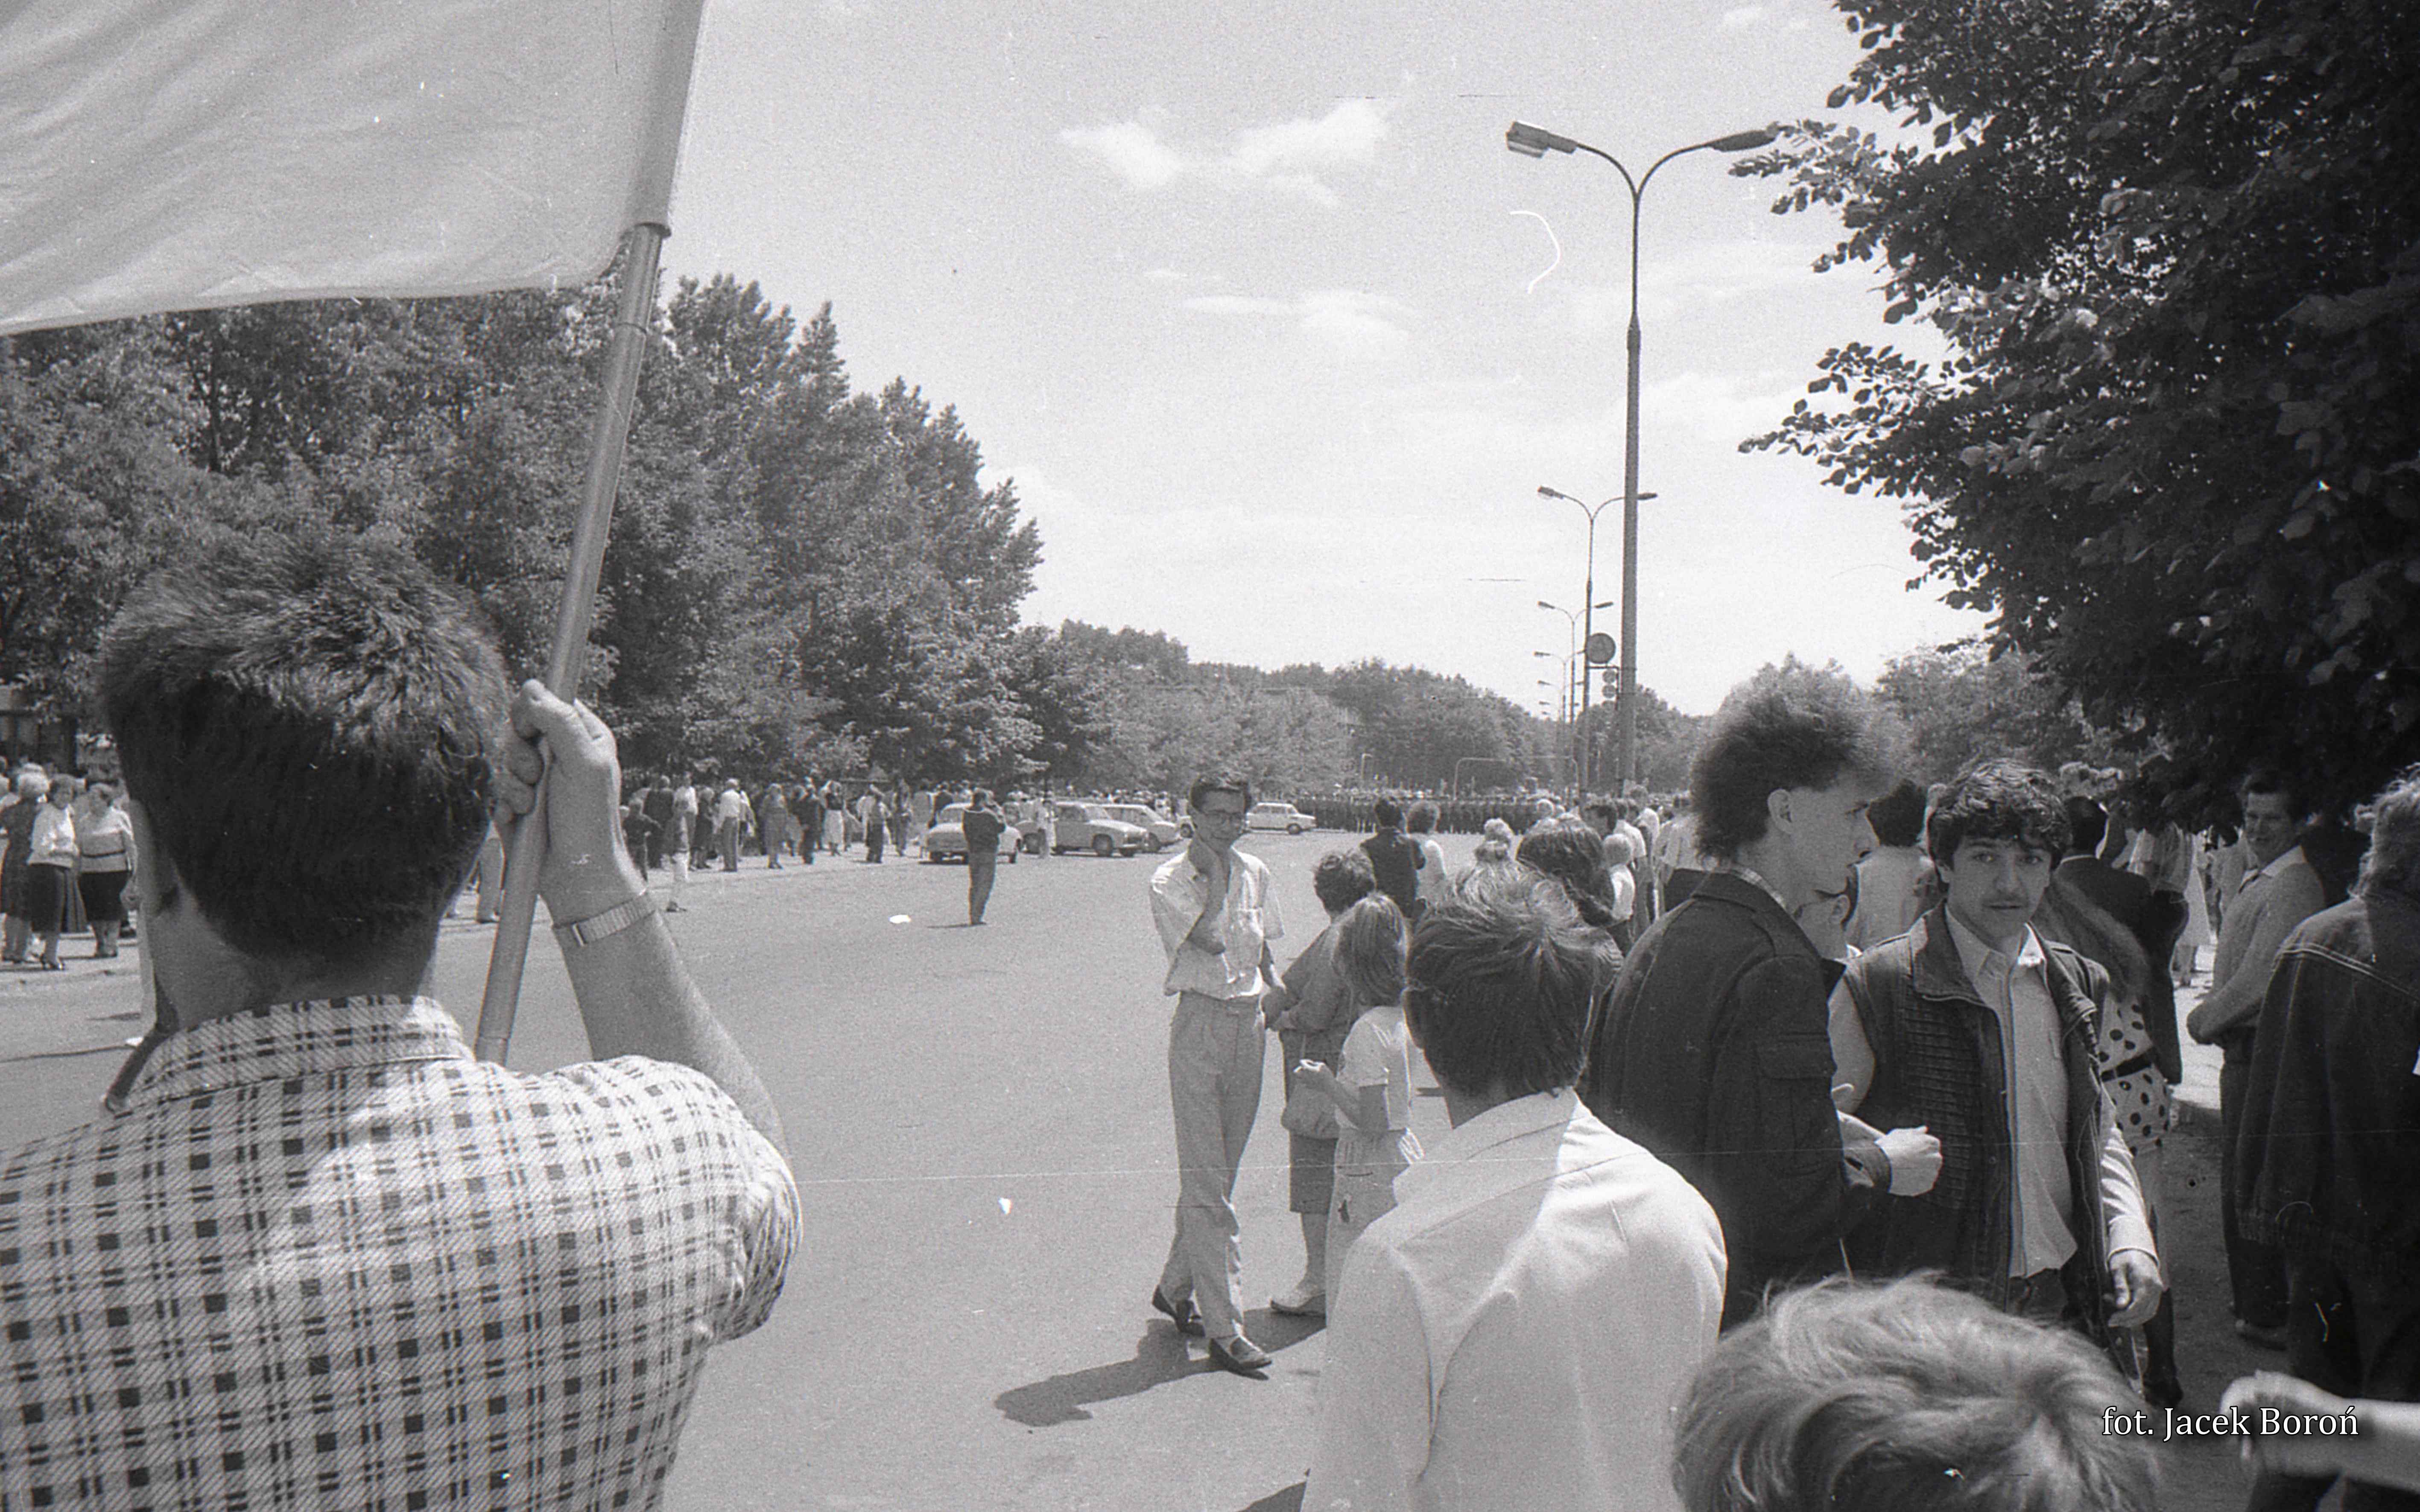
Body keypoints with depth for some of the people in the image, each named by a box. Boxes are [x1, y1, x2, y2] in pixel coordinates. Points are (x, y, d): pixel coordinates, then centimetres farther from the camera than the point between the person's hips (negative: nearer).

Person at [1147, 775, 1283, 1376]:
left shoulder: (1255, 872, 11)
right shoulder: (1169, 881, -7)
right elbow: (1211, 940, -21)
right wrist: (1216, 876, -13)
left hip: (1250, 1023, 6)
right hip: (1200, 1023, -6)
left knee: (1219, 1173, 13)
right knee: (1207, 1183, -6)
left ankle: (1175, 1288, 30)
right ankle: (1224, 1328, -5)